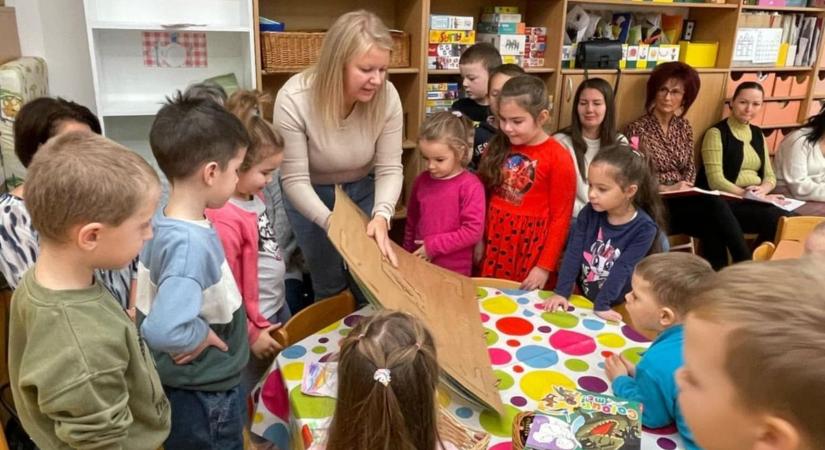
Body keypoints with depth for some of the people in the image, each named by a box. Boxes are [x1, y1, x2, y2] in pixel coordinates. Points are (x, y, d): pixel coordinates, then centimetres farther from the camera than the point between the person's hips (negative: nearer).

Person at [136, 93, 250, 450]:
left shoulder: (163, 221, -5)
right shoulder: (191, 243, -32)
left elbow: (156, 298, 10)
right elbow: (163, 330, -41)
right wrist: (204, 334, -23)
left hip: (193, 386, 8)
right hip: (204, 395, -8)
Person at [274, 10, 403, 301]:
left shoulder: (387, 97, -24)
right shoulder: (293, 100, -30)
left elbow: (389, 168, -18)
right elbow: (295, 179, -26)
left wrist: (382, 215, -37)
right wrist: (332, 223, -40)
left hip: (364, 190, 2)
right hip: (310, 195, -2)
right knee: (328, 282, 10)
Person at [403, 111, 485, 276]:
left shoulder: (470, 185, -14)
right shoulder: (422, 180, 3)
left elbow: (473, 231, -19)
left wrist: (434, 246, -17)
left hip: (455, 272, -5)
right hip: (421, 265, 5)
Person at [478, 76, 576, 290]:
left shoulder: (558, 158, -13)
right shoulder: (498, 147, 2)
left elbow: (560, 218, -10)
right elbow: (483, 196, 7)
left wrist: (545, 266, -10)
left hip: (531, 245, -4)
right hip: (494, 239, 4)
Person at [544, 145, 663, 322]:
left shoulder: (644, 228, -16)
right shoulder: (589, 213, -7)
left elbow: (623, 269, -19)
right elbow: (573, 253, -9)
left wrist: (601, 305, -23)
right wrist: (561, 292, -15)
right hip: (581, 297, 3)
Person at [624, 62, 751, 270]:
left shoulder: (684, 127, 13)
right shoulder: (637, 129, -6)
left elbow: (690, 167, 16)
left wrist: (685, 188, -5)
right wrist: (667, 189, -17)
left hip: (682, 201, 5)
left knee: (714, 232, -28)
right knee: (717, 206, -28)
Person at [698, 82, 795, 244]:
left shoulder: (758, 134, 17)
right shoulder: (717, 132, -5)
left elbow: (769, 176, 14)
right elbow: (715, 181, -14)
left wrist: (761, 191, -9)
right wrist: (748, 194, -22)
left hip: (756, 200, 7)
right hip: (726, 201, -6)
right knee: (781, 220, -27)